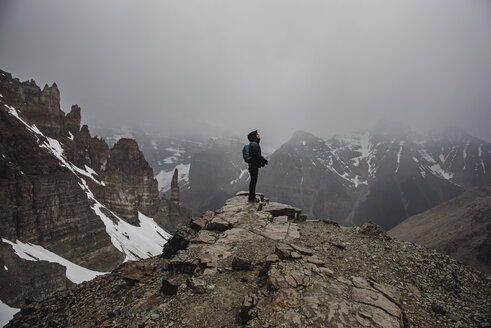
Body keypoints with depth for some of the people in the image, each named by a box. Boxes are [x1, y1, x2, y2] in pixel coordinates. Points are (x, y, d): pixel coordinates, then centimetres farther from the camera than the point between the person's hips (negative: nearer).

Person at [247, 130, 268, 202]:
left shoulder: (255, 144, 17)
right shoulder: (254, 144, -17)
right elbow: (257, 155, -21)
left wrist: (263, 160, 8)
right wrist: (264, 160, -9)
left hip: (254, 166, 10)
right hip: (254, 166, -10)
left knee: (253, 181, 15)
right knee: (253, 181, -4)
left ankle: (252, 197, 24)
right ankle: (251, 198, 3)